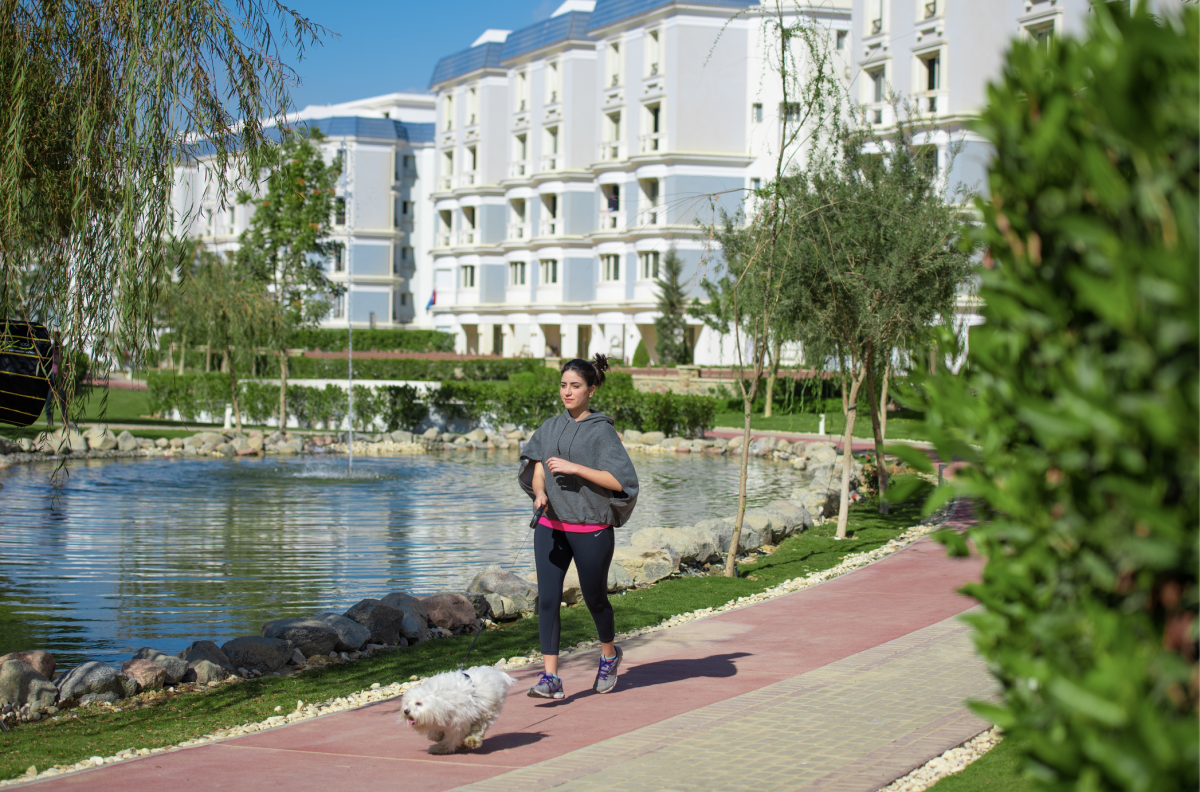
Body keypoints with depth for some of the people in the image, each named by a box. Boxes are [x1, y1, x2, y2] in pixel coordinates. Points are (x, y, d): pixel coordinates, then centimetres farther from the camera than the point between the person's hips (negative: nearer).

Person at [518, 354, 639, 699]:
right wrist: (540, 494, -14)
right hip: (551, 525, 4)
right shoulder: (550, 428, 8)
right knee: (547, 598, -8)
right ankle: (550, 678, -8)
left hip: (590, 529, -4)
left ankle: (609, 655, 39)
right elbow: (536, 467, 8)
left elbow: (620, 481, -15)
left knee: (594, 598, 11)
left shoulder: (601, 431, -7)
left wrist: (574, 468, -20)